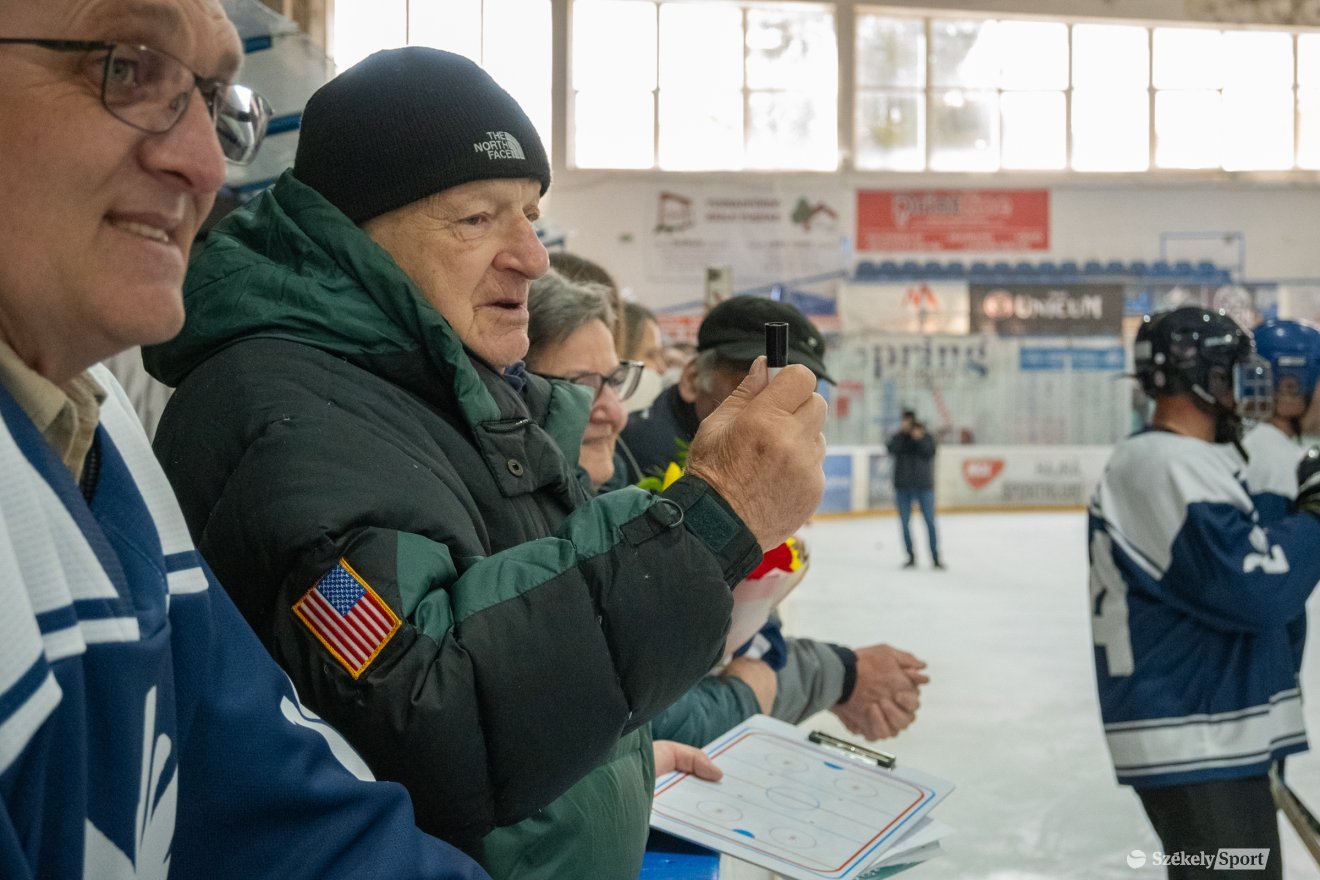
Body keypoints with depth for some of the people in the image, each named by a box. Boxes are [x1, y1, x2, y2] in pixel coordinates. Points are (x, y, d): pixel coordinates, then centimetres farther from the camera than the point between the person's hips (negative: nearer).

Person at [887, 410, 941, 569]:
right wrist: (901, 432, -16)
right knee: (904, 523, 2)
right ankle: (911, 557, 12)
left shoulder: (926, 438, 3)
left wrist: (919, 439, -21)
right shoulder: (898, 437, 5)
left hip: (924, 485, -1)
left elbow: (930, 453, -12)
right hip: (903, 486, 1)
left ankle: (935, 558, -1)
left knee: (930, 521, -5)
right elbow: (892, 450, -13)